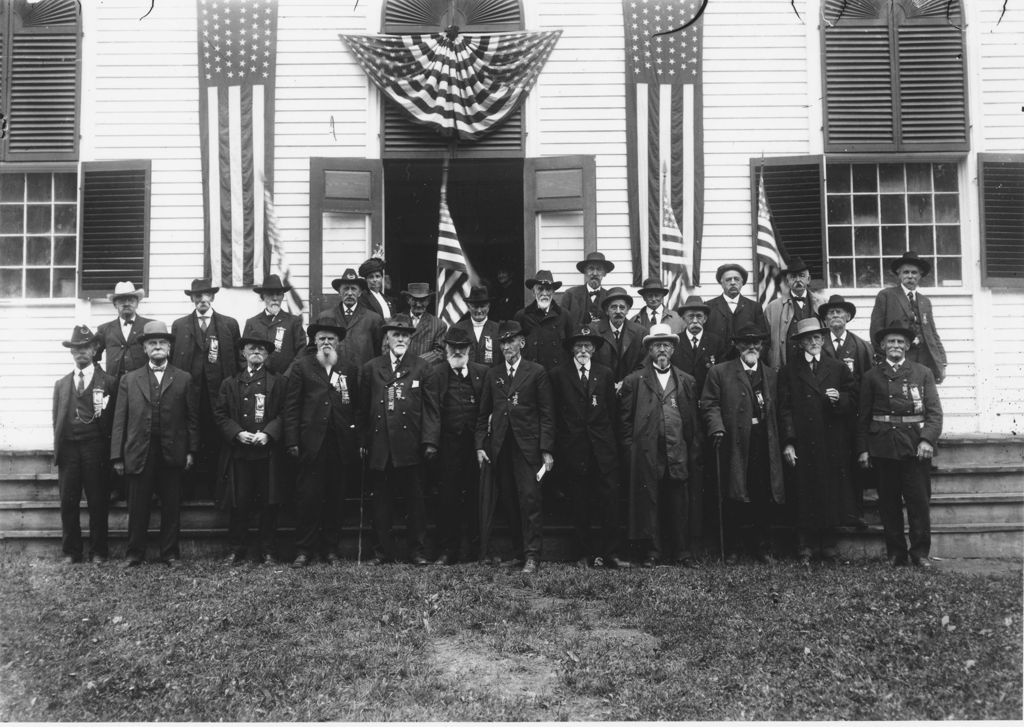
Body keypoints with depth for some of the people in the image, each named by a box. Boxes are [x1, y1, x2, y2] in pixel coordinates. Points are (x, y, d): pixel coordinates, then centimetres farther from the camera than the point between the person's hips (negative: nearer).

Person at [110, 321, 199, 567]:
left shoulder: (184, 379, 6)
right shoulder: (129, 380, 9)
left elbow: (192, 418, 4)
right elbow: (119, 420, 5)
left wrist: (191, 451, -3)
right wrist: (117, 456, 0)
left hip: (172, 454, 0)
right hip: (138, 453, 1)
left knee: (171, 507, 6)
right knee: (137, 508, 5)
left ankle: (170, 552, 17)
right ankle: (135, 553, 18)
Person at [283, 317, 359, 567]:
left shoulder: (350, 370, 13)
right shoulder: (301, 366, 7)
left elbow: (356, 407, 12)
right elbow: (291, 406, 2)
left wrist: (358, 441, 4)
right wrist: (292, 441, -5)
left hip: (341, 444, 2)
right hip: (311, 442, -2)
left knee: (336, 498, 7)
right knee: (308, 497, -2)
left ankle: (332, 548, 16)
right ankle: (304, 549, 7)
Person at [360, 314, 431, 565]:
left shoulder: (421, 366, 5)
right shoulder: (370, 368, 10)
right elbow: (363, 408, 9)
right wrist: (363, 442, 3)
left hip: (410, 445, -2)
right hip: (379, 446, 2)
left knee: (415, 500, 4)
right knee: (381, 502, 8)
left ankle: (417, 551, 13)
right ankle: (383, 551, 18)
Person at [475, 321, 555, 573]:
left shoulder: (536, 372, 2)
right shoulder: (492, 374, 14)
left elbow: (547, 414, -1)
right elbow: (484, 413, 15)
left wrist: (547, 450, -7)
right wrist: (480, 445, 7)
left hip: (527, 446, -4)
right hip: (500, 447, 4)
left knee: (529, 498, -7)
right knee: (508, 501, 5)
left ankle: (532, 555, -2)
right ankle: (518, 549, 15)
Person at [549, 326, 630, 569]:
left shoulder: (605, 374, 11)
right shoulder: (559, 375, 5)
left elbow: (613, 411, 11)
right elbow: (555, 413, 6)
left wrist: (612, 441, 6)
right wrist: (561, 444, 2)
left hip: (603, 448, 1)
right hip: (574, 448, -1)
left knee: (610, 499, -4)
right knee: (580, 504, 5)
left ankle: (610, 553, 2)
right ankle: (586, 553, 13)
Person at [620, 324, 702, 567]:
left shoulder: (687, 381, 14)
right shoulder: (635, 380, 8)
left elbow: (694, 419, 11)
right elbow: (626, 418, 7)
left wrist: (695, 452, 4)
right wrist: (630, 447, -1)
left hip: (678, 450, 1)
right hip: (647, 452, -1)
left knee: (679, 503, 3)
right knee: (649, 502, 1)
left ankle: (682, 552, 13)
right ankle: (654, 551, 10)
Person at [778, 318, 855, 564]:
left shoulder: (838, 368, 12)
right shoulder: (789, 371, 6)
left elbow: (852, 402, 12)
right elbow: (784, 409, 2)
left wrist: (839, 399, -11)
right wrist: (788, 442, -6)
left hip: (832, 444, 2)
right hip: (802, 444, -2)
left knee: (832, 495, 4)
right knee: (804, 495, 0)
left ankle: (828, 545, 15)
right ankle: (805, 547, 8)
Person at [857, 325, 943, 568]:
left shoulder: (923, 373, 9)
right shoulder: (872, 376, 9)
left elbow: (934, 411, 3)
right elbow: (863, 416, 7)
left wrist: (927, 439, -11)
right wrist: (863, 449, 0)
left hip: (915, 445, 0)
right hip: (883, 445, 1)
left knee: (919, 500, -1)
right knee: (889, 502, 4)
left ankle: (920, 552, 10)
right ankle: (896, 553, 13)